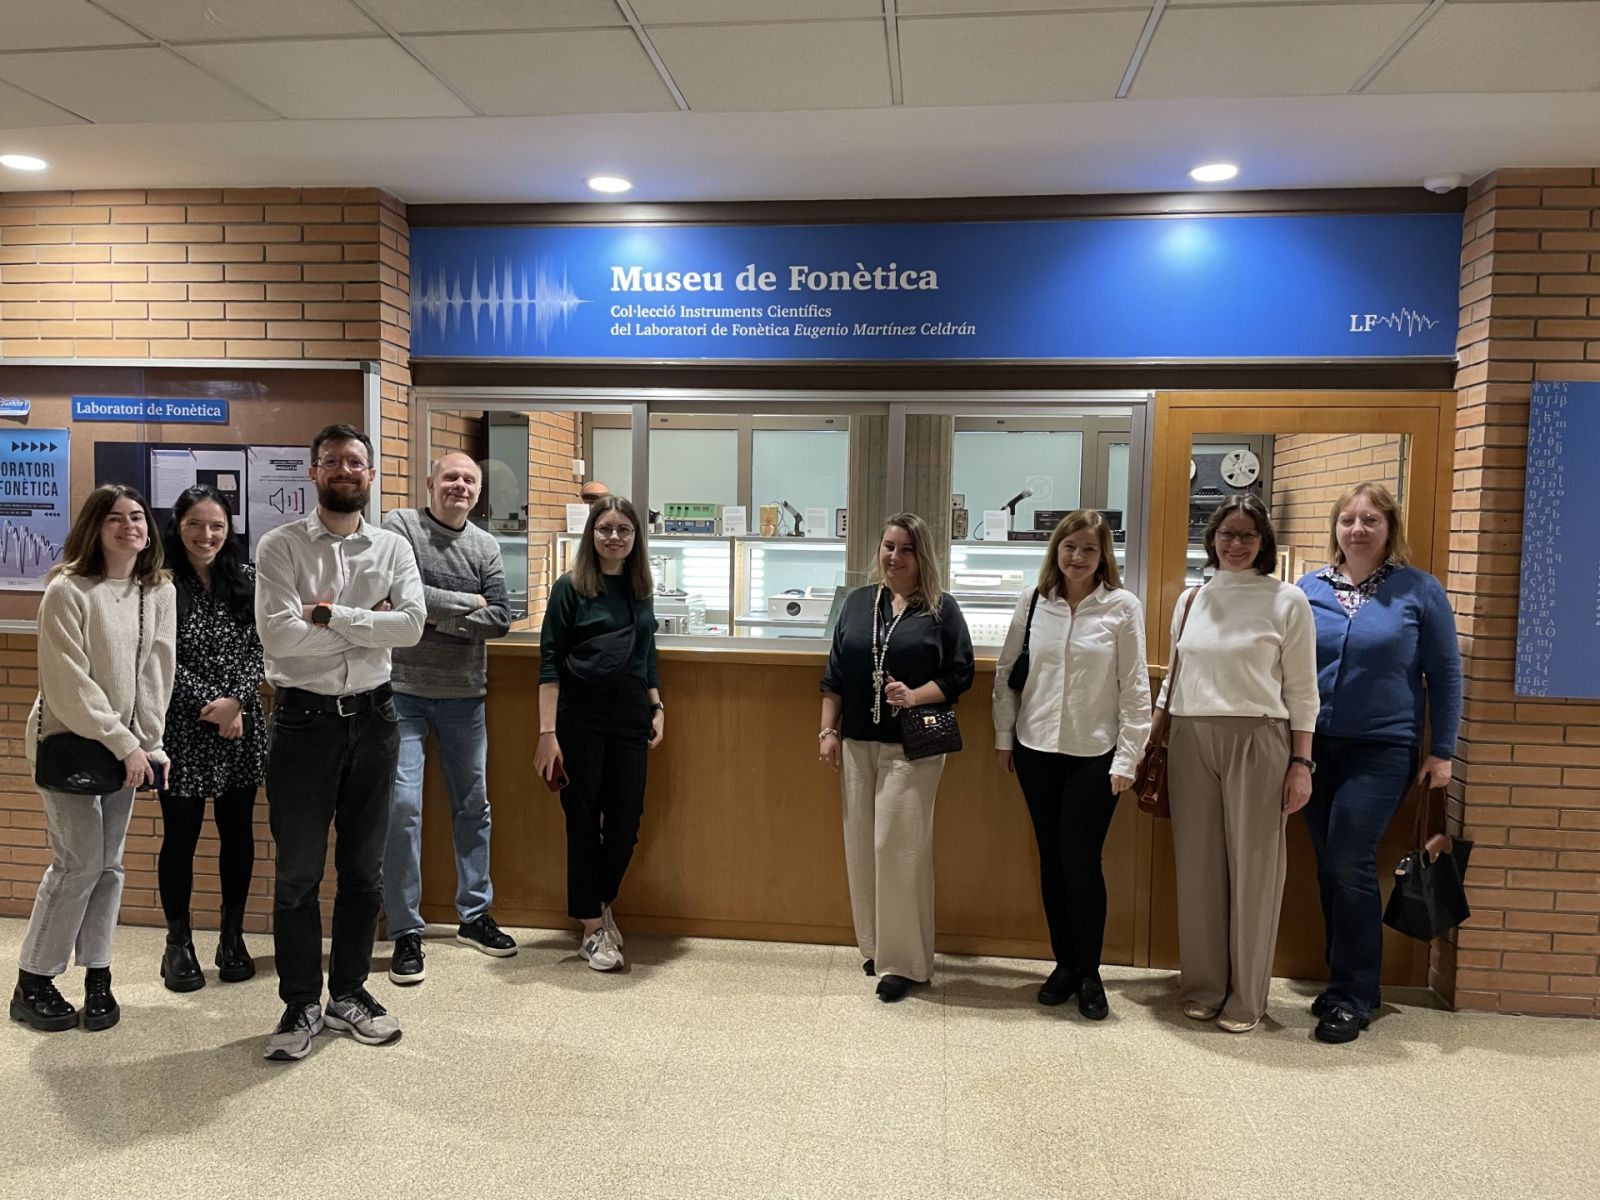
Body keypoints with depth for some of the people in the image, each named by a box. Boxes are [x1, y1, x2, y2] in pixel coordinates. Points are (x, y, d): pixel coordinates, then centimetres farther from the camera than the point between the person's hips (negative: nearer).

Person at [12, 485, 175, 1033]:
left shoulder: (160, 593, 1)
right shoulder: (68, 591, -15)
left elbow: (157, 675, 1)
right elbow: (68, 684, -18)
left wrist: (149, 744, -7)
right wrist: (122, 743, -19)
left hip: (126, 747, 5)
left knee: (109, 863, 8)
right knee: (81, 862, -5)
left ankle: (97, 977, 18)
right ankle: (31, 983, 12)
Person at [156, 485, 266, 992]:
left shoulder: (246, 580, 5)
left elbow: (258, 650, 1)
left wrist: (236, 702, -13)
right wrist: (211, 705, -15)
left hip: (241, 728, 3)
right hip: (183, 729, -3)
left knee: (238, 831, 10)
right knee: (180, 836, 5)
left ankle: (232, 937, 24)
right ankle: (178, 943, 21)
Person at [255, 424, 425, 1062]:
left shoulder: (393, 548, 4)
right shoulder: (280, 546, -3)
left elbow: (411, 624, -11)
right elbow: (278, 634, -16)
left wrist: (329, 614, -16)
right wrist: (366, 625, -11)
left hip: (372, 718, 3)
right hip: (303, 719, -2)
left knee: (364, 867, 13)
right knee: (298, 872, 7)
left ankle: (349, 993, 29)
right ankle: (300, 1004, 23)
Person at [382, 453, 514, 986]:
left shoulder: (486, 547, 7)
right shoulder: (399, 527, -4)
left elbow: (500, 619, -2)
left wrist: (439, 618, -13)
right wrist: (466, 603, -10)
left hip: (464, 694, 5)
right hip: (404, 689, -4)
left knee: (473, 804, 12)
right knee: (403, 806, -7)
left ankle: (474, 916, 27)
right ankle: (406, 933, 6)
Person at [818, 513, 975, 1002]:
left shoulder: (941, 608, -1)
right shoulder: (858, 601, 10)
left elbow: (960, 674, -2)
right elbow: (834, 673, 11)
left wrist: (915, 696, -17)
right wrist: (828, 730, 5)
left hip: (913, 745, -4)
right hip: (858, 742, 4)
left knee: (899, 846, -7)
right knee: (861, 844, 8)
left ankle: (902, 961, 4)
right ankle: (874, 947, 23)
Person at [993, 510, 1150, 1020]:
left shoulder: (1123, 608, -5)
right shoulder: (1032, 602, 3)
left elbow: (1135, 687, -5)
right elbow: (1006, 671, 9)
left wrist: (1127, 759, -7)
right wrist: (1004, 736, 7)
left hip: (1094, 755, -3)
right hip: (1036, 749, 3)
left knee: (1081, 861, -3)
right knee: (1051, 860, 10)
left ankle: (1089, 973, 15)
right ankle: (1064, 963, 25)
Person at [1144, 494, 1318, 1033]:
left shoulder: (1287, 600, 0)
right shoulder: (1191, 599, 10)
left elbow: (1301, 692, -1)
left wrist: (1301, 762, -6)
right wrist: (1149, 745, 13)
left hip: (1257, 742, -3)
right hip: (1191, 742, 4)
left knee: (1253, 867, 3)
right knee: (1198, 866, 7)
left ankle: (1246, 999, 16)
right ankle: (1203, 987, 21)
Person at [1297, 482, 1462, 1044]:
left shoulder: (1419, 590, -1)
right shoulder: (1309, 588, 5)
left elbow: (1445, 674, 2)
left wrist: (1442, 751, -1)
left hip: (1381, 748, -3)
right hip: (1316, 746, 4)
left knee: (1350, 863, -10)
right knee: (1330, 866, 9)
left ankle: (1352, 997, 4)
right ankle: (1346, 981, 23)